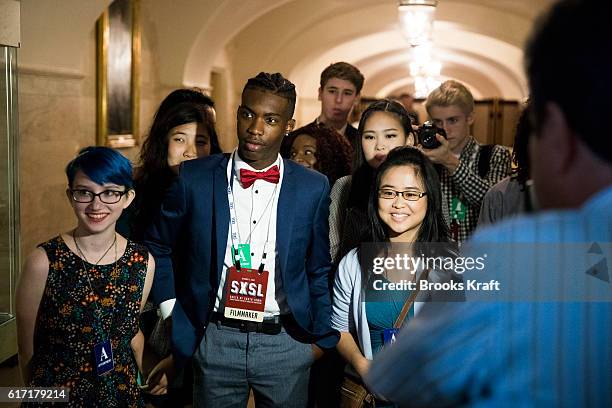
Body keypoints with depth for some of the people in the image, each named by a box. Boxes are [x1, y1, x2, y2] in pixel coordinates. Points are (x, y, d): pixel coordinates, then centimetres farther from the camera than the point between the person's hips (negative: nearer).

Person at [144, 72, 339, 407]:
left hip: (287, 343, 1)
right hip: (215, 339, 0)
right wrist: (171, 313, 4)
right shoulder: (194, 178, -3)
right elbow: (157, 246, 9)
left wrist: (323, 339, 7)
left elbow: (319, 272, 7)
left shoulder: (313, 188, 0)